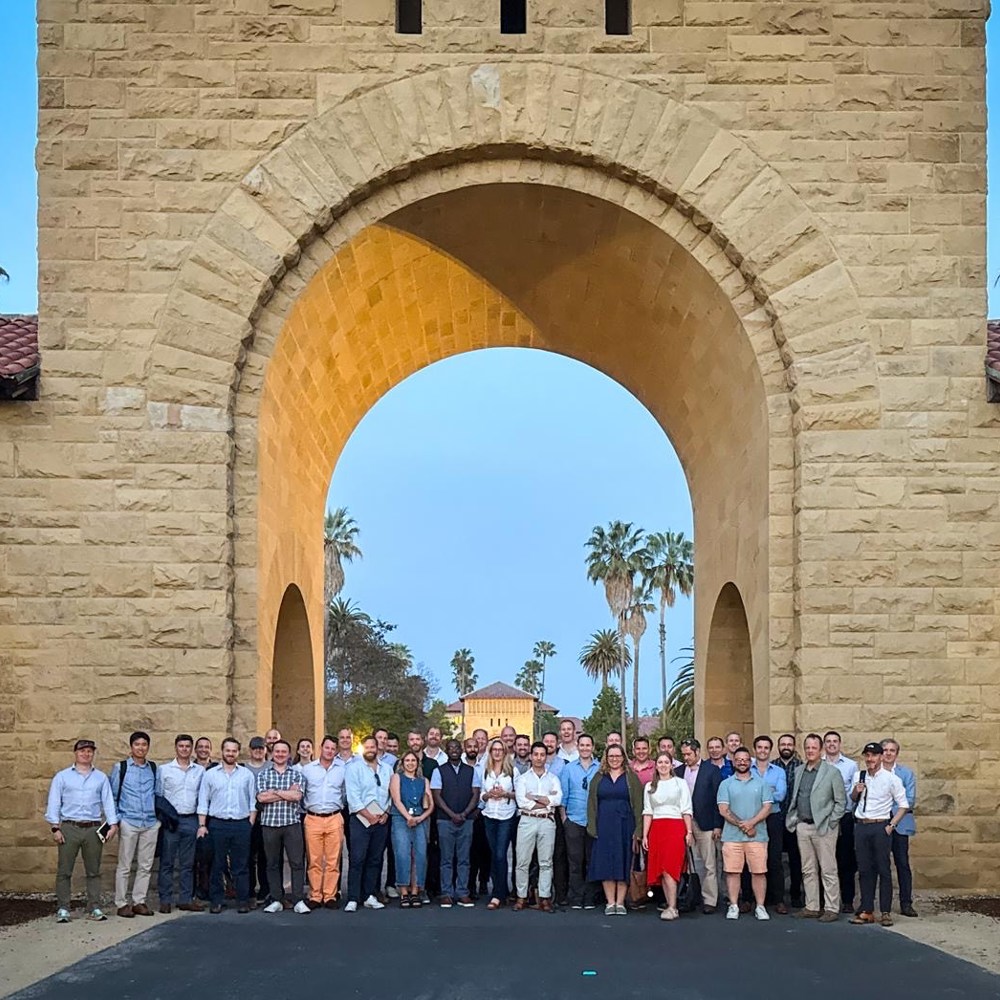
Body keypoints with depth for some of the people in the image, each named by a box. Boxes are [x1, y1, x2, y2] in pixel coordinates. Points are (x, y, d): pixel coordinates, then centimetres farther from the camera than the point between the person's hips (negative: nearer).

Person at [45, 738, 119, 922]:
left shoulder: (101, 777, 13)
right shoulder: (62, 776, 7)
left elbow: (108, 802, 8)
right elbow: (53, 803, 3)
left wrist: (113, 824, -4)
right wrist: (55, 828, -6)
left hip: (93, 829, 2)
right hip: (69, 828, -2)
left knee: (94, 871, 4)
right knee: (64, 871, -2)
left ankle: (94, 908, 8)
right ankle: (62, 909, 3)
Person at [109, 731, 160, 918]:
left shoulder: (153, 768, 10)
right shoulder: (120, 767, 1)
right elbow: (112, 794, 3)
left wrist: (159, 816, 10)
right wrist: (116, 819, -3)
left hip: (151, 823, 4)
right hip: (128, 823, -3)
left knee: (145, 866, 6)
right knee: (124, 866, 0)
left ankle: (139, 902, 14)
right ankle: (122, 904, 6)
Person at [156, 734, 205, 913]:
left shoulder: (200, 771, 10)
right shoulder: (164, 770, 3)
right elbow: (157, 796, 3)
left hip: (191, 820, 3)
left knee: (188, 863, 7)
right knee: (167, 862, -1)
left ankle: (186, 899, 13)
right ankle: (165, 900, 4)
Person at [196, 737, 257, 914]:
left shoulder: (247, 774, 8)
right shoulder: (210, 774, 7)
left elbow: (253, 801, 8)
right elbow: (203, 802, 5)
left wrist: (251, 823, -1)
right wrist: (202, 825, -2)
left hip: (241, 825, 0)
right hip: (217, 824, 0)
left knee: (241, 866, 2)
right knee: (216, 865, 3)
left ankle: (243, 901, 8)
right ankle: (216, 901, 10)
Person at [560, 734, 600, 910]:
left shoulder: (601, 769, 5)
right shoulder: (568, 768, 7)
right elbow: (563, 794, 7)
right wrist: (563, 817, 1)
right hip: (574, 821, 0)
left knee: (592, 860, 3)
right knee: (575, 861, 0)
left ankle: (590, 898, 8)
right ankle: (576, 899, 4)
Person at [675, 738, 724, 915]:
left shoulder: (712, 771, 0)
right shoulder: (678, 771, 10)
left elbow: (718, 800, -2)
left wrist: (718, 826, -7)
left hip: (704, 823, -3)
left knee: (709, 865, 0)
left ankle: (709, 900, 5)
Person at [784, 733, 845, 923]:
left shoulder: (832, 772, -3)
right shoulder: (798, 771, 13)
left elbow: (841, 801, -3)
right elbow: (793, 798, 18)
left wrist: (830, 823, -9)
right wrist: (794, 818, 7)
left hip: (823, 827, -5)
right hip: (802, 826, 5)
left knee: (828, 870, -3)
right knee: (808, 870, 9)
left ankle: (832, 909, 1)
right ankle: (812, 907, 16)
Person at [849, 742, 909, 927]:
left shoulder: (891, 779, -4)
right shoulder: (858, 776, 9)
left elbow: (903, 805, 0)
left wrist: (891, 825, -9)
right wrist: (856, 792, 0)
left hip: (880, 826, -4)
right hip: (861, 826, 4)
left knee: (883, 869, -1)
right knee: (864, 870, 7)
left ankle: (886, 912, 4)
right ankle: (867, 911, 12)